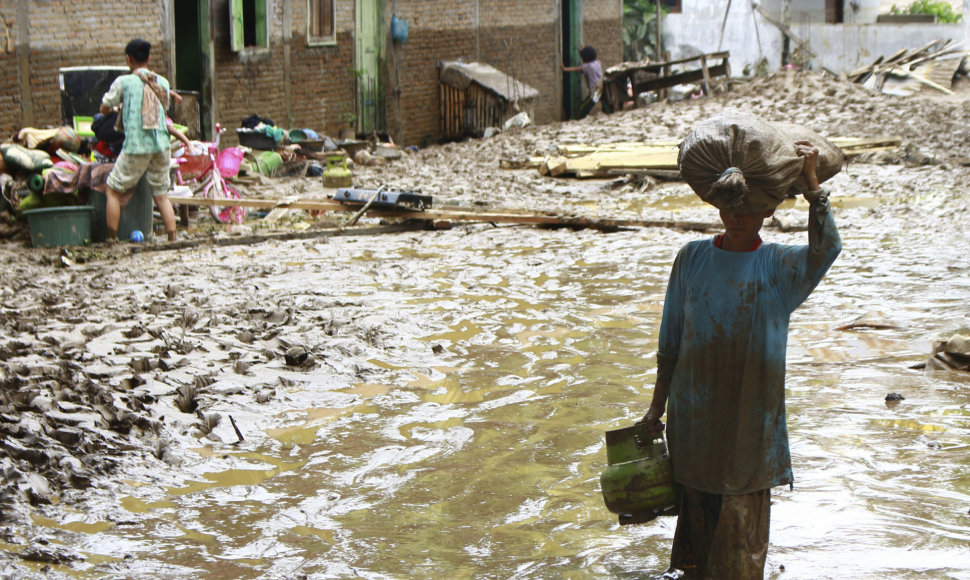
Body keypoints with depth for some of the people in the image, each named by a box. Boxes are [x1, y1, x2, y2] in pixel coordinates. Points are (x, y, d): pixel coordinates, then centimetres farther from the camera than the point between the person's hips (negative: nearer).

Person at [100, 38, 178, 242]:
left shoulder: (123, 82, -1)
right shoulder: (162, 82, 10)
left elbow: (104, 108, 7)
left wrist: (117, 110, 30)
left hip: (136, 147, -4)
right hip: (161, 145, 4)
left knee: (113, 190, 10)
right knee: (161, 195, 11)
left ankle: (112, 239, 9)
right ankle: (173, 238, 4)